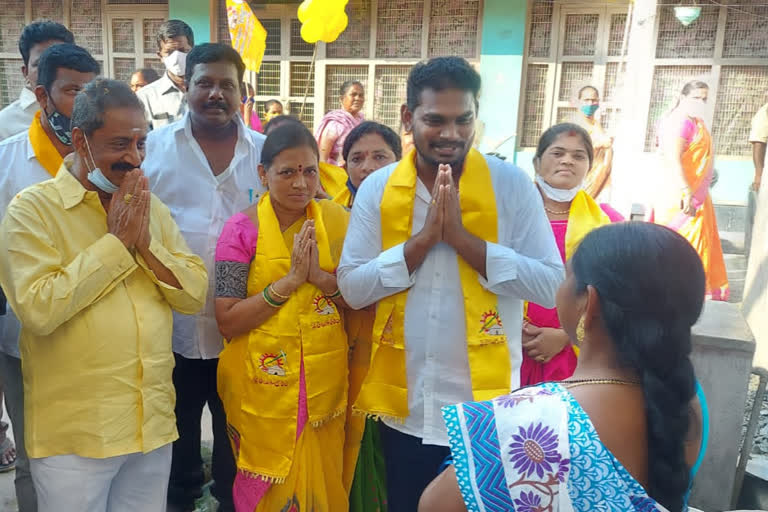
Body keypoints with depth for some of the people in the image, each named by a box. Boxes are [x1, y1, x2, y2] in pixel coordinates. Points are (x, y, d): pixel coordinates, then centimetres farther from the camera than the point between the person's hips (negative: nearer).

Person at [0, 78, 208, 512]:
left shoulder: (152, 207, 7)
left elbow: (196, 295, 1)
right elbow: (38, 309, -21)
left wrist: (145, 242, -13)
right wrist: (116, 240, -17)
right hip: (74, 433, -4)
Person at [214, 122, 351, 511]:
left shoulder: (337, 220, -1)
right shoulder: (242, 228, -9)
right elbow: (227, 322, -13)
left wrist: (319, 276, -17)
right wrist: (290, 279, -22)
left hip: (325, 383, 3)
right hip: (263, 385, -2)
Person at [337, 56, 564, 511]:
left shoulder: (512, 184, -8)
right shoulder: (377, 189, -2)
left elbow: (551, 284, -13)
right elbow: (352, 288, -7)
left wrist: (462, 237, -21)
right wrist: (422, 239, -19)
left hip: (484, 407, -1)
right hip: (405, 408, 2)